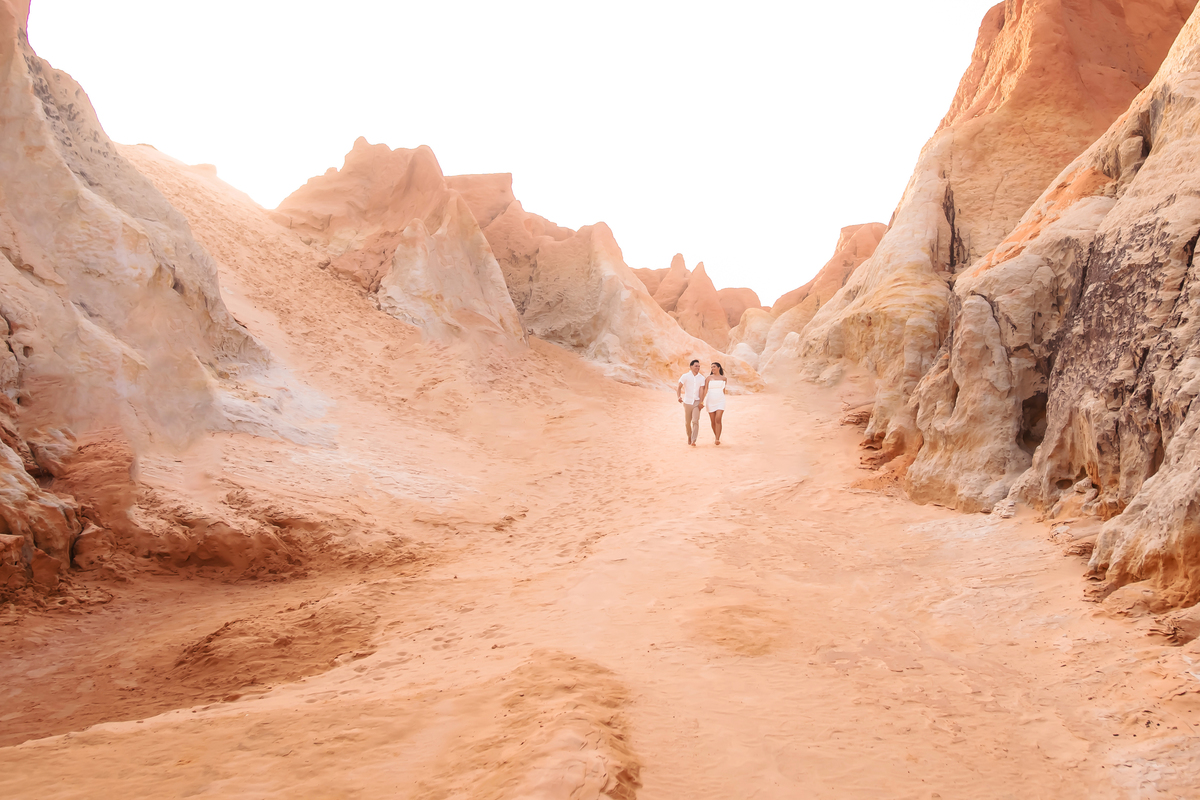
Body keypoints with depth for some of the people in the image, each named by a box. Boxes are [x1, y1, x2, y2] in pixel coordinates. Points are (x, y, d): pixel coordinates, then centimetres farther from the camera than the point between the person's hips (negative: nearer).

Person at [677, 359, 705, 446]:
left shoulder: (701, 378, 2)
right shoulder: (685, 376, -1)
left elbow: (702, 390, -4)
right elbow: (679, 387, -2)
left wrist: (701, 402, -15)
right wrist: (678, 397, -20)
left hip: (696, 402, 0)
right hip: (687, 402, 0)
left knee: (695, 421, -14)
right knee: (687, 422, 8)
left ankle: (693, 440, -15)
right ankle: (689, 436, 33)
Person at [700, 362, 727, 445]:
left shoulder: (723, 378, 5)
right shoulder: (708, 378, 0)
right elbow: (705, 390, -8)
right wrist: (701, 401, -19)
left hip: (720, 401, -1)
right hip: (710, 401, 1)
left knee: (718, 420, -18)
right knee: (713, 421, 6)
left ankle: (718, 439, -22)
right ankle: (717, 437, 26)